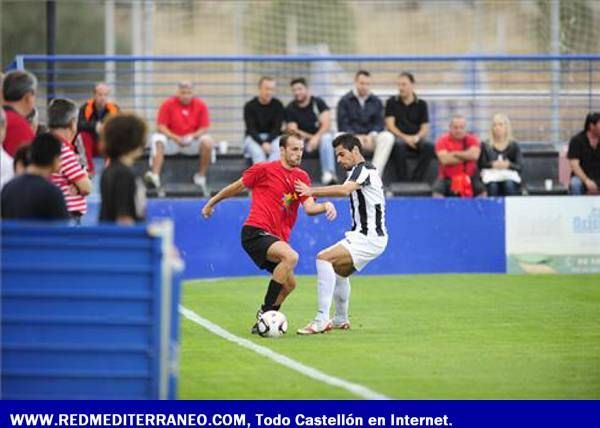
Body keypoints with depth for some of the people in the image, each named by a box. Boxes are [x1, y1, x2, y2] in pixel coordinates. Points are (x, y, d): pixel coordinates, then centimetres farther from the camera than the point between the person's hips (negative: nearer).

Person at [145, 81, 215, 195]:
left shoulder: (200, 105, -3)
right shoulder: (167, 104, -6)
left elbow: (204, 128, -4)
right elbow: (161, 126, -8)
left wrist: (192, 136, -24)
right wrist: (175, 138, -24)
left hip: (192, 141, 1)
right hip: (172, 140, 0)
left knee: (207, 142, -29)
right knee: (157, 139, -30)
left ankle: (201, 176, -16)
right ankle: (155, 175, -44)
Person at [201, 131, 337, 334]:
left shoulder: (302, 177, 12)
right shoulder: (264, 169, -3)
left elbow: (309, 207, 0)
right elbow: (237, 187, 9)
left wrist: (325, 206, -21)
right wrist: (212, 202, 19)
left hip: (277, 238, 8)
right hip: (255, 232, -8)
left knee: (289, 283, 8)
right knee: (291, 256, -30)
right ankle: (265, 312, -24)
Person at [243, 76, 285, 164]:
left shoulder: (278, 105, -2)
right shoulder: (250, 106, -6)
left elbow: (277, 128, -5)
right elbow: (251, 129, -11)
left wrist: (267, 142, -22)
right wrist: (262, 143, -27)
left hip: (272, 137, 1)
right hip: (254, 137, -1)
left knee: (277, 150, -32)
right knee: (258, 152, -33)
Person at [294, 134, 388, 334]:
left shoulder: (364, 170, -14)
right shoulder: (359, 171, 18)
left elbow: (344, 190, -33)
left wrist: (312, 191, -34)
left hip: (369, 238, -11)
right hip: (363, 235, 11)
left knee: (324, 258, -24)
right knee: (339, 271, 30)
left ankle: (322, 320, -29)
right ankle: (340, 320, 48)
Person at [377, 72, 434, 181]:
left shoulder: (421, 104, 11)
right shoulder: (392, 102, 8)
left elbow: (425, 129, 7)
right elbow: (390, 125, 0)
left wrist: (416, 137, -15)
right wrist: (405, 137, -16)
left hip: (415, 139, 2)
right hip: (398, 137, -2)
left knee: (429, 147, -32)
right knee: (398, 146, -38)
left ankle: (415, 181, -33)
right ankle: (403, 182, -36)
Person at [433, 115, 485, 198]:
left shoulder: (472, 139, -1)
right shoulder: (443, 140, -4)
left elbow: (474, 155, -20)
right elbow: (444, 159, -19)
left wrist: (454, 153, -12)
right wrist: (465, 156, -12)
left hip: (469, 178, 1)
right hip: (447, 178, -1)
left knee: (481, 190, -23)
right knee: (437, 190, -28)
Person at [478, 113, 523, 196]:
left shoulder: (513, 146, 12)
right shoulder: (486, 146, 12)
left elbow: (520, 166, 2)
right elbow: (481, 164, 1)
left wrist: (508, 165, -18)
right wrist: (492, 165, -18)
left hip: (510, 177, 0)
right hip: (491, 176, 0)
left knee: (509, 185, -37)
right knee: (492, 186, -37)